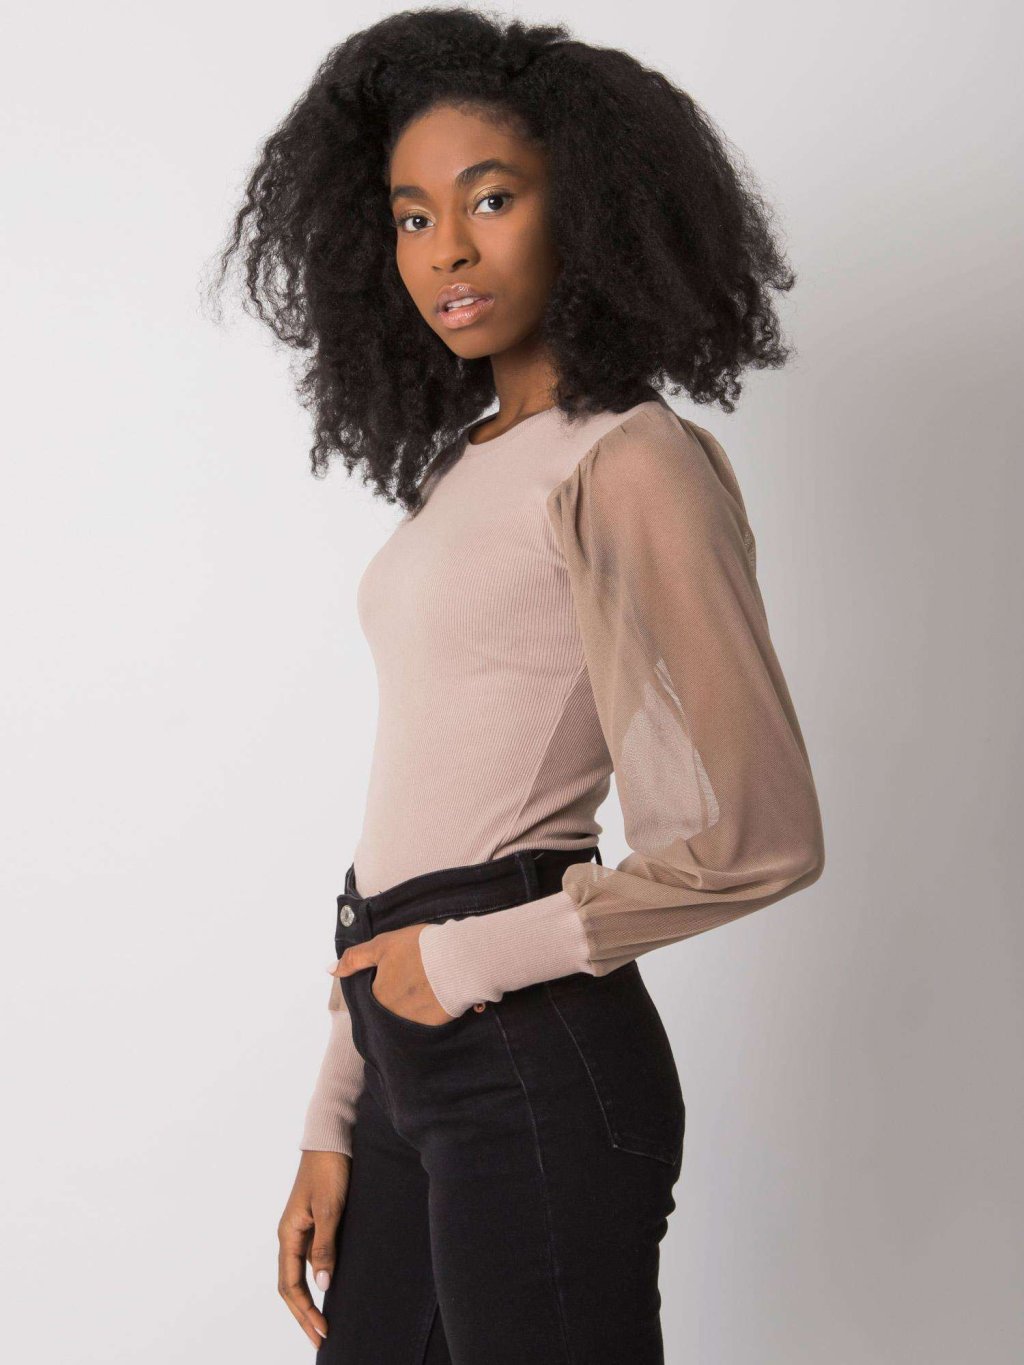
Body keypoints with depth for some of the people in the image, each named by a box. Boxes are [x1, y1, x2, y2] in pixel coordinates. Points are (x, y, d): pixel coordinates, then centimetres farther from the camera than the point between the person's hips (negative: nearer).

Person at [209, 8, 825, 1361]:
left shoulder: (630, 465, -10)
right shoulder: (463, 466, 14)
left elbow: (756, 837, -16)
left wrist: (472, 959, -9)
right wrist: (335, 1124, 13)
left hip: (535, 1062, -7)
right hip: (410, 1058, 8)